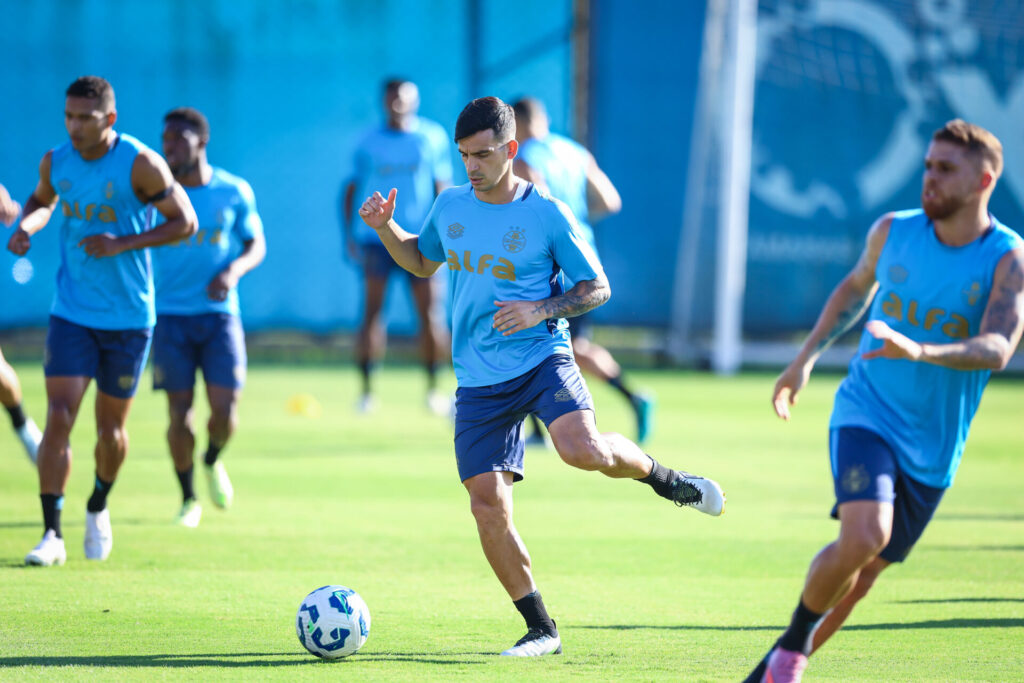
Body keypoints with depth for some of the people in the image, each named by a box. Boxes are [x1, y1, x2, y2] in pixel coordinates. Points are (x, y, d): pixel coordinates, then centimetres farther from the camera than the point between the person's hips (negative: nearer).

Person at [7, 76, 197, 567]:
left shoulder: (141, 164, -14)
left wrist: (123, 244, -20)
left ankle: (98, 508, 38)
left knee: (110, 428, 9)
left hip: (128, 318, -2)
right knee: (59, 418, -12)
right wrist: (25, 227, -3)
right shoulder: (55, 162, -1)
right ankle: (52, 534, -10)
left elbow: (185, 222, -9)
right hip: (71, 314, 2)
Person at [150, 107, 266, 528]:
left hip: (219, 313, 0)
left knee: (225, 411, -10)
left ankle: (213, 461, 25)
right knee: (179, 414, -5)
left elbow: (257, 245, 8)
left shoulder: (234, 192, -1)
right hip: (171, 315, 0)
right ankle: (188, 499, 16)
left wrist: (234, 271, -13)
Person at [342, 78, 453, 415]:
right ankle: (366, 389, -3)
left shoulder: (433, 137, 5)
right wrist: (349, 232, 0)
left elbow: (442, 186, 7)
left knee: (429, 313, -2)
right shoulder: (368, 144, 5)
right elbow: (353, 189, 10)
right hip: (376, 234, 0)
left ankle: (432, 388, 10)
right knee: (371, 310, -8)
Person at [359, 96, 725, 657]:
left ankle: (664, 478, 1)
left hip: (543, 359, -4)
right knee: (488, 505, -5)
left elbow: (598, 288, 0)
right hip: (479, 380, 4)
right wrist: (385, 228, 8)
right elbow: (422, 261, 26)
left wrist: (541, 310, -16)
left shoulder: (546, 214, -6)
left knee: (584, 451, -31)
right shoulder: (449, 206, 7)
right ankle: (540, 629, 8)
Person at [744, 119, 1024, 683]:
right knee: (864, 535, -27)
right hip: (867, 414, -1)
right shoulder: (893, 232, -1)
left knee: (860, 576, 8)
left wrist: (919, 350, -41)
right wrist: (806, 357, 16)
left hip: (933, 447, 1)